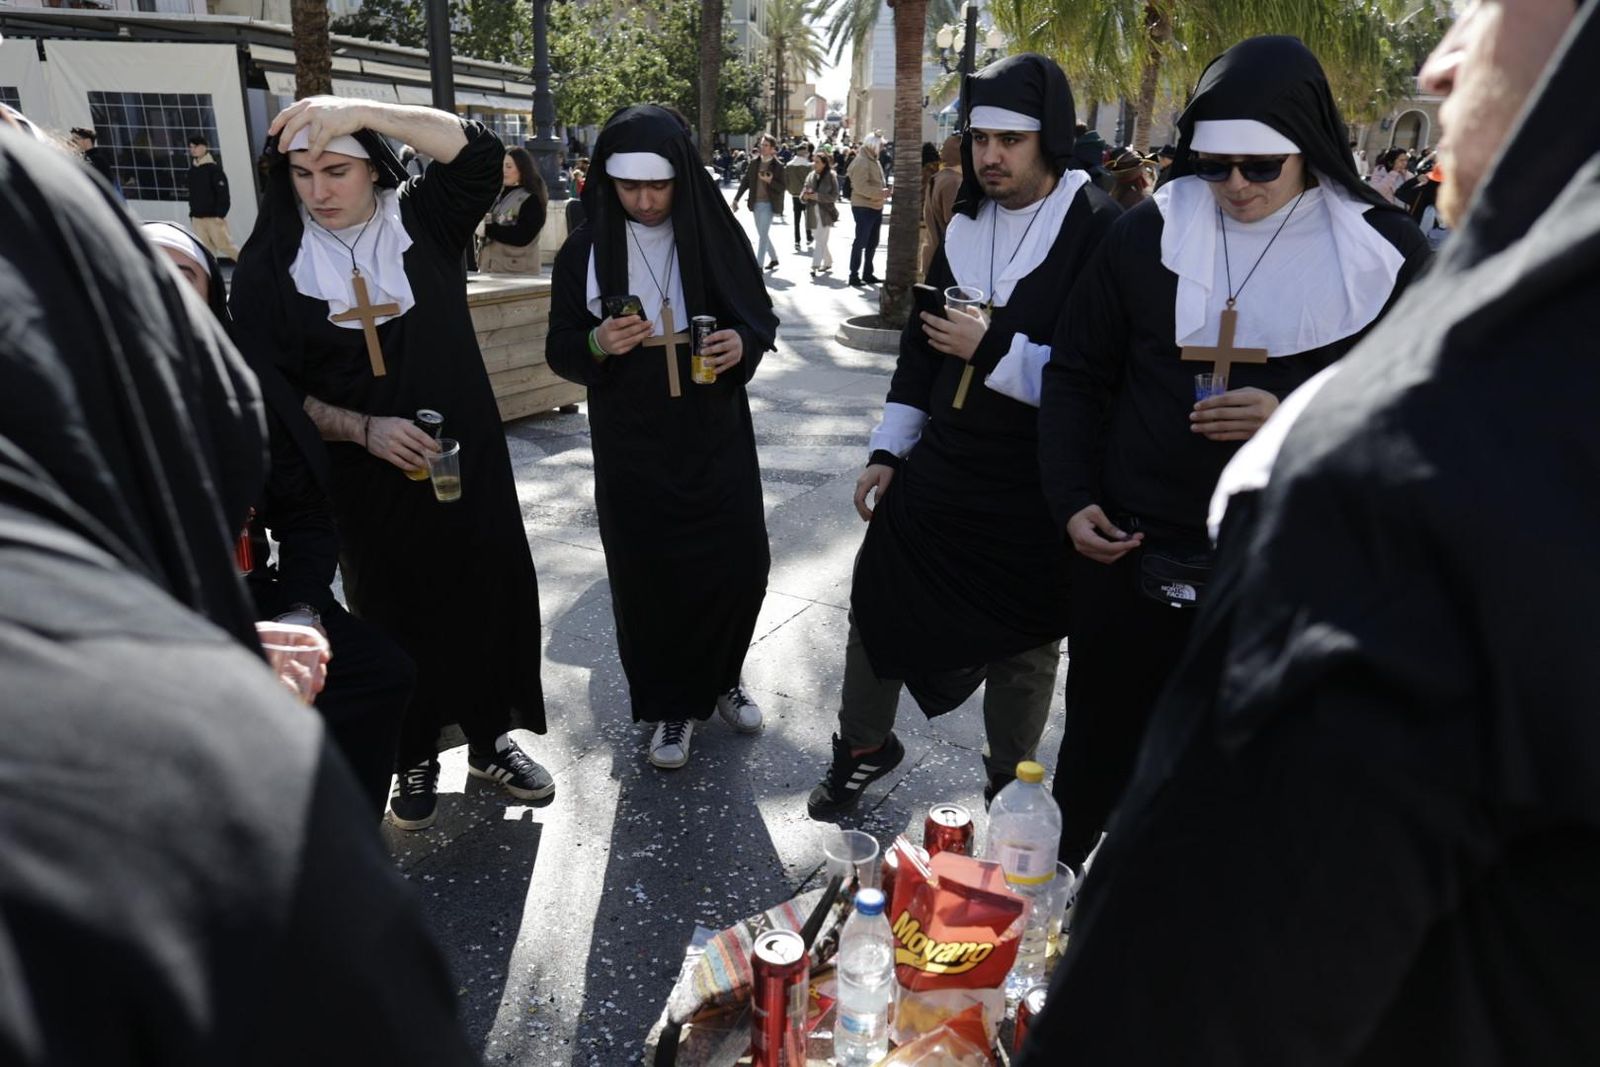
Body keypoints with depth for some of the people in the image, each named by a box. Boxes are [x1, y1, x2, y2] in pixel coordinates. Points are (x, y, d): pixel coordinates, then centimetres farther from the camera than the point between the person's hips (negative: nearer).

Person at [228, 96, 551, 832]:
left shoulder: (422, 219, 0)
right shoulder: (271, 262, -3)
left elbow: (481, 154, -16)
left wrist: (362, 111, -23)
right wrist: (362, 429, -19)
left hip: (467, 458, 1)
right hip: (366, 478, -1)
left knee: (490, 595, 8)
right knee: (394, 612, 11)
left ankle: (491, 739, 30)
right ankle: (413, 758, 32)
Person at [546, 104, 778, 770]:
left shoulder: (716, 234, -1)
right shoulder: (585, 250, -2)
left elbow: (762, 317, 6)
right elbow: (560, 350, 1)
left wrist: (743, 342, -17)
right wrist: (598, 345, -21)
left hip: (716, 435, 1)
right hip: (632, 447, 0)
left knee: (738, 565, 4)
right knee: (648, 574, 4)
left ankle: (719, 680, 32)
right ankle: (672, 706, 25)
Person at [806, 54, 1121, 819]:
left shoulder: (1099, 231, -12)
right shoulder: (964, 224, 9)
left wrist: (992, 348, -22)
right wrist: (887, 450, 12)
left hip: (1036, 491, -5)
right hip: (937, 470, 6)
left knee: (1022, 646, 12)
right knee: (877, 608, 14)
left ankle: (1009, 785, 36)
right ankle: (864, 746, 38)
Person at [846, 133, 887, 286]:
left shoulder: (873, 160, 14)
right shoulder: (861, 162, -15)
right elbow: (861, 187, -24)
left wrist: (885, 190, 4)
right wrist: (881, 192, -26)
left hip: (875, 207, 9)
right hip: (863, 207, -9)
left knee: (872, 243, 14)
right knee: (861, 242, -4)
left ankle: (867, 274, 23)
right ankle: (854, 275, 2)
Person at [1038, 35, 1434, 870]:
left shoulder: (1383, 251, -1)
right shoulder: (1148, 234, 3)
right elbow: (1076, 375, 9)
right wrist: (1073, 500, -1)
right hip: (1130, 556, 2)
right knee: (1097, 757, 16)